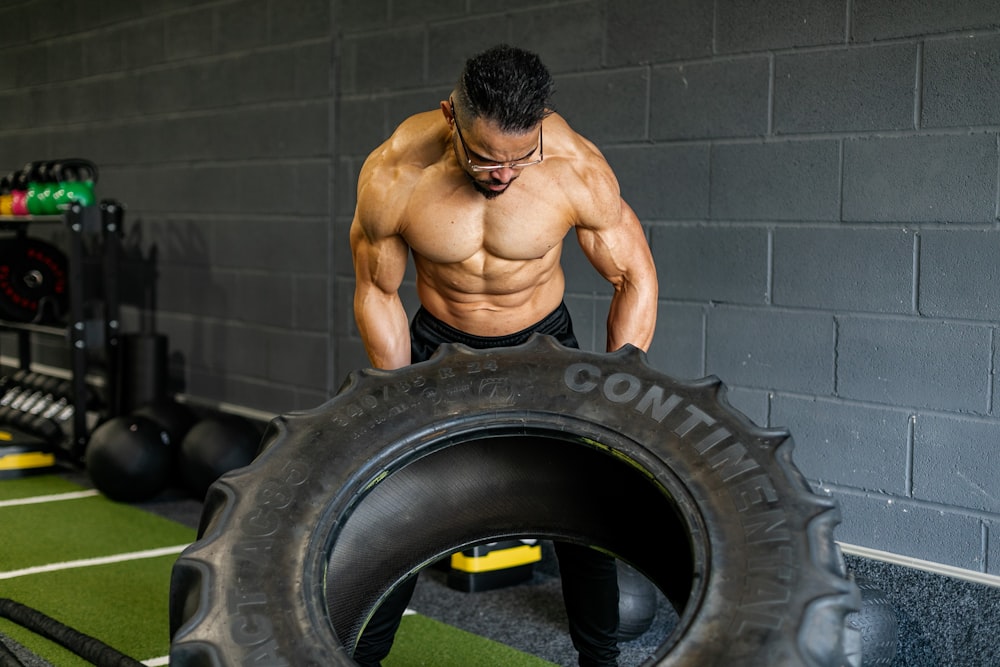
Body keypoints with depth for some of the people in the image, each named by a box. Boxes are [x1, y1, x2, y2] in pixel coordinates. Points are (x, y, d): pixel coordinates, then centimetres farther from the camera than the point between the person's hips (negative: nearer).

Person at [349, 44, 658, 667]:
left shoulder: (577, 167, -28)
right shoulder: (391, 176, -27)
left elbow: (635, 277, -14)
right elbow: (377, 293, -11)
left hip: (544, 340, 0)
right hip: (439, 343, 0)